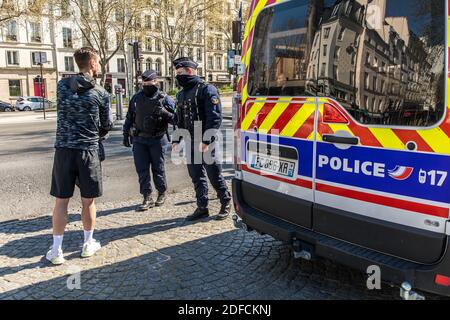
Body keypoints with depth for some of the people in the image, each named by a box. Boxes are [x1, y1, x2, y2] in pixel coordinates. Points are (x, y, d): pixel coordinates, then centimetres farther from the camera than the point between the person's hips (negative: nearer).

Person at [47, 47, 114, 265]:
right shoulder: (101, 94, -4)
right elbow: (107, 125, 5)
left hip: (63, 149, 2)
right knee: (88, 200, 11)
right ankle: (88, 244, 25)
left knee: (61, 201, 8)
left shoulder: (62, 85, 2)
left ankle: (56, 250, 14)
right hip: (88, 151, -2)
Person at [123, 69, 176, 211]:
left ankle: (162, 194, 27)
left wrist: (165, 113, -24)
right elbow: (129, 118, 14)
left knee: (158, 168, 7)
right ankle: (147, 198, 9)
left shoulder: (165, 99, -4)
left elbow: (176, 118, -7)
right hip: (139, 139, 3)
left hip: (157, 139, -3)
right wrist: (126, 135, 12)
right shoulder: (136, 98, 7)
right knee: (142, 169, 1)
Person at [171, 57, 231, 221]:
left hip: (206, 142, -7)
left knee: (214, 174, 1)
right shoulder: (181, 94, 17)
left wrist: (206, 140, -22)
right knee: (196, 176, 11)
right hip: (190, 143, 7)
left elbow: (215, 117, -16)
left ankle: (226, 203, 19)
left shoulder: (206, 89, -8)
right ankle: (202, 208, 21)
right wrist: (176, 140, 13)